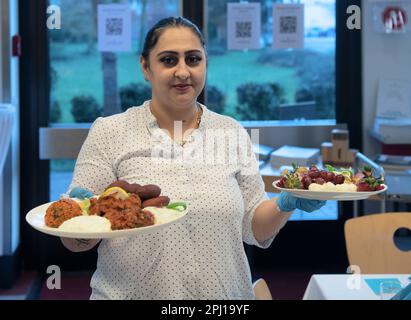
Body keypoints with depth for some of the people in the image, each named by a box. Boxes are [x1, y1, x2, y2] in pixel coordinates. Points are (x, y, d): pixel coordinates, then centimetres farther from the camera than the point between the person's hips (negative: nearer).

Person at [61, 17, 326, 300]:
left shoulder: (233, 133, 0)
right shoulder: (108, 132, -7)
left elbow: (253, 227, 4)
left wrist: (286, 204, -14)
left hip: (223, 293, 2)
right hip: (129, 292, -2)